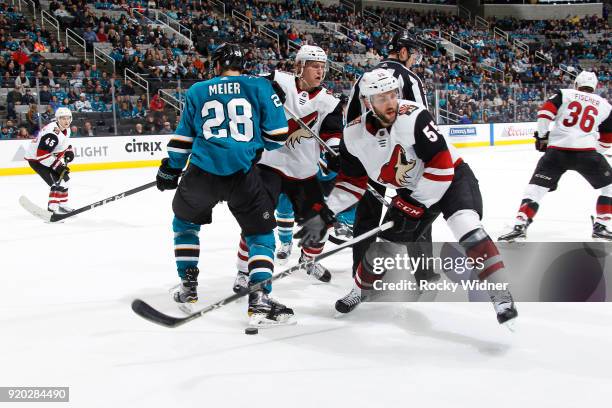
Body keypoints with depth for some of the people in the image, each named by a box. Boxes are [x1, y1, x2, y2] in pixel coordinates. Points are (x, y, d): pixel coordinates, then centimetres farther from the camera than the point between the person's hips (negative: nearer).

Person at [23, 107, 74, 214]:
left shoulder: (66, 129, 0)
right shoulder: (52, 132, -31)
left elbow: (64, 142, 23)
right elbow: (41, 154, -33)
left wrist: (69, 151, 4)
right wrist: (57, 165, -30)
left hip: (48, 157, 10)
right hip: (36, 159, -10)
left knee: (64, 178, 17)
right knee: (58, 182, -20)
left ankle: (62, 205, 29)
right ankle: (53, 208, -20)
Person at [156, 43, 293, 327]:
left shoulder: (197, 91, 15)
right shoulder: (260, 87, 8)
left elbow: (183, 136, 18)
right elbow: (277, 134, 5)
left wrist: (169, 170, 30)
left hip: (202, 173, 2)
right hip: (243, 174, -2)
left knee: (185, 221, 28)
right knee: (260, 233, 11)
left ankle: (188, 286, 28)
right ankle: (260, 299, -5)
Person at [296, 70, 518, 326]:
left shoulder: (412, 117, -29)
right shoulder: (355, 135, -12)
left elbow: (441, 163, -29)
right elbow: (351, 180, 0)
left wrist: (418, 203, -25)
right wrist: (324, 216, -7)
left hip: (451, 177, -5)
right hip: (411, 192, 5)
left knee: (467, 229, -31)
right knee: (382, 246, 8)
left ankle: (500, 295, -26)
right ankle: (359, 290, 37)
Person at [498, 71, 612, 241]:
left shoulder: (564, 94, 12)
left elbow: (545, 112, -2)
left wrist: (542, 136, 9)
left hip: (556, 150, 0)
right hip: (585, 151, 0)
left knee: (536, 187, 7)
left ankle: (520, 226, -8)